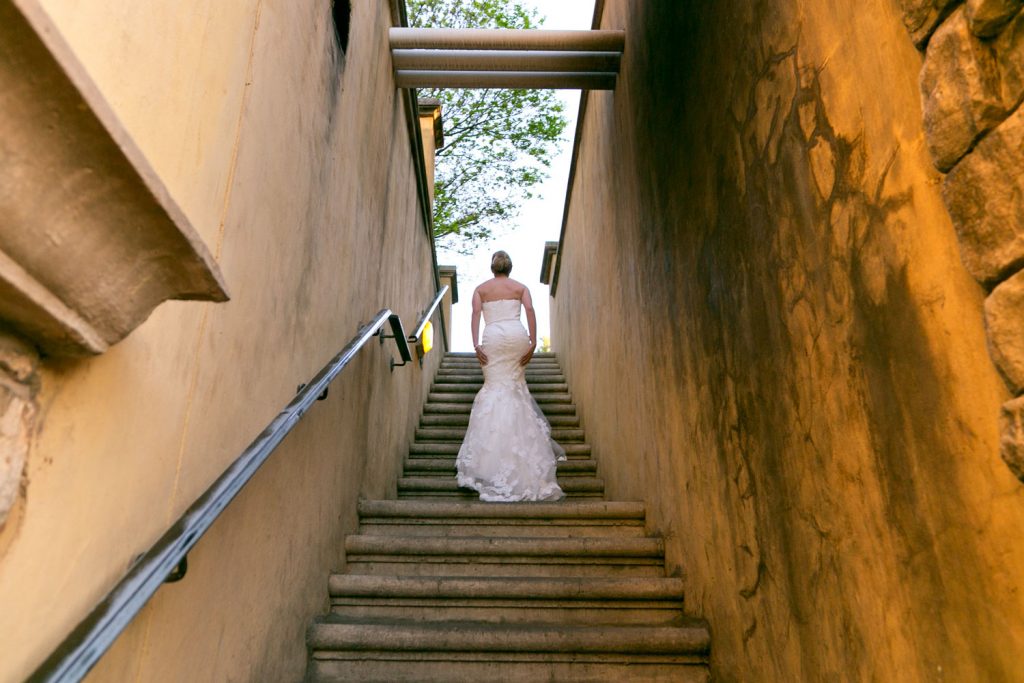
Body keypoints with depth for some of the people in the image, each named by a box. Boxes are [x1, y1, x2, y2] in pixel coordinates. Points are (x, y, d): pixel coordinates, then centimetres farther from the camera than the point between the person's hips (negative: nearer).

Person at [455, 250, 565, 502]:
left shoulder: (481, 289, 14)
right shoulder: (520, 287, 13)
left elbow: (476, 314, -1)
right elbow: (530, 311, -1)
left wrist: (476, 344, -7)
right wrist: (533, 342, -4)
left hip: (493, 337, -1)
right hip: (517, 335, 1)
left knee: (496, 387, 1)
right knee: (516, 385, 14)